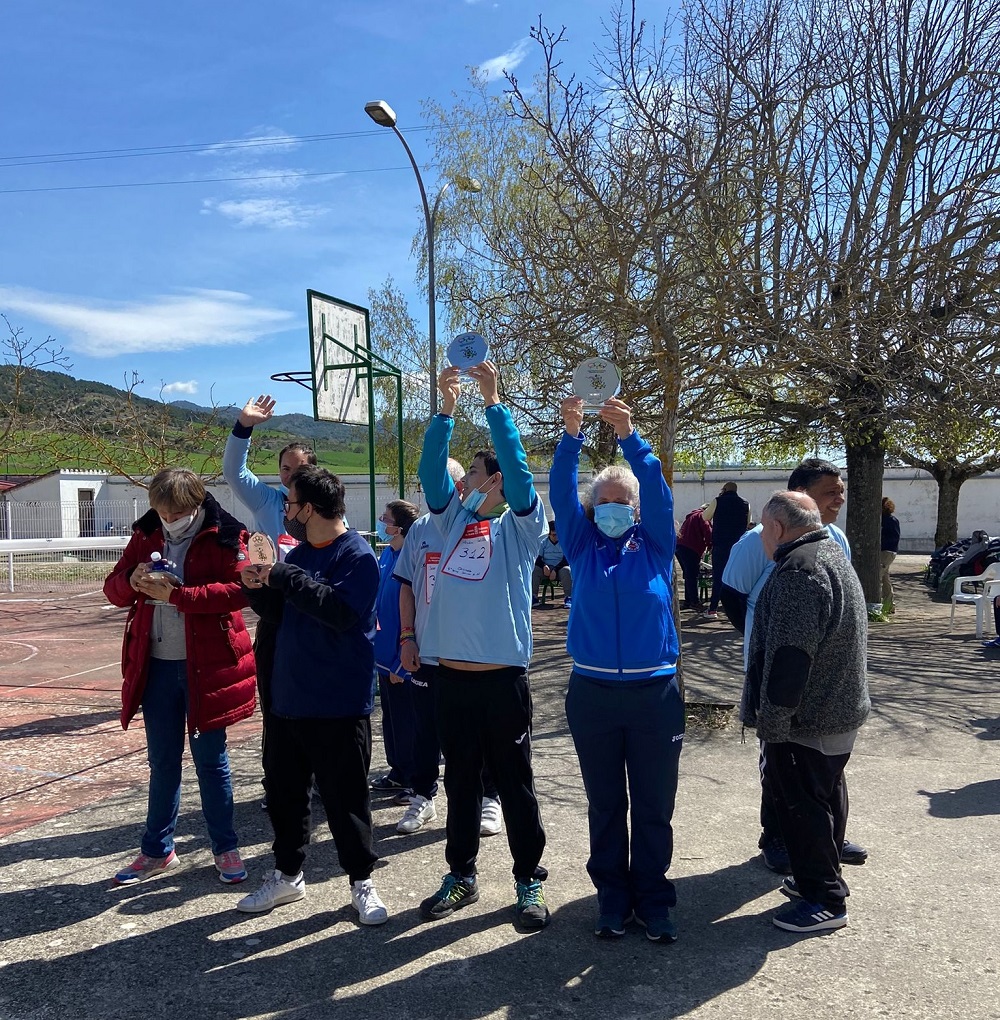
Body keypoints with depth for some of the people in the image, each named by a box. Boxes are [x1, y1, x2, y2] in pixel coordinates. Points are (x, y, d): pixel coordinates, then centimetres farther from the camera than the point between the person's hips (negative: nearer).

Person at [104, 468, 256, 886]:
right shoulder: (145, 536, 6)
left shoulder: (223, 537, -8)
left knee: (210, 759, 7)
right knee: (162, 761, 15)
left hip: (205, 665, -4)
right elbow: (113, 589, 9)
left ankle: (225, 848, 24)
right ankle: (157, 850, 30)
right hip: (156, 666, 4)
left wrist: (175, 594, -24)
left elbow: (239, 590, -20)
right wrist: (133, 581, -14)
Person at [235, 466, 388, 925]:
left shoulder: (358, 556, -14)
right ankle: (287, 875, 36)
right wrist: (259, 588, -2)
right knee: (283, 789, 17)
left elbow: (342, 610, -29)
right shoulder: (300, 551, 11)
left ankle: (361, 882, 23)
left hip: (339, 705, -8)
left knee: (345, 797, 4)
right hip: (289, 698, 8)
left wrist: (284, 577, -23)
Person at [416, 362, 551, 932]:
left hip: (502, 677, -4)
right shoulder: (454, 519, 10)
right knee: (461, 782, 16)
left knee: (515, 784, 8)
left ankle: (530, 882, 24)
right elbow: (431, 469, -2)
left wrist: (493, 401, -21)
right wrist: (447, 409, -12)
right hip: (451, 676, 4)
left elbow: (519, 469, -16)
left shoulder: (520, 525, -2)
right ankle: (462, 876, 31)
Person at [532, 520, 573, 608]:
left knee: (566, 570, -36)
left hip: (560, 568, -2)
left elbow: (567, 560, -8)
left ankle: (568, 598, -31)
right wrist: (544, 566, -22)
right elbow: (537, 558, 1)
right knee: (534, 570, -27)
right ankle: (534, 597, -24)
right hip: (546, 569, 2)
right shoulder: (544, 542, 7)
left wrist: (555, 570, -22)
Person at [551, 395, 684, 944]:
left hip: (655, 692, -1)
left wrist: (629, 436, -27)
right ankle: (612, 897, 26)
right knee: (605, 806, 12)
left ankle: (652, 898, 24)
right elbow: (561, 492, -7)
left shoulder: (656, 545, 4)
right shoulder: (583, 545, 7)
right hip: (592, 693, 1)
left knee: (653, 807, 9)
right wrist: (571, 434, -24)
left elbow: (658, 491, -12)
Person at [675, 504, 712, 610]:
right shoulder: (701, 516, -2)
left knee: (689, 576, 15)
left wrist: (701, 550, 24)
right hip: (690, 549, -9)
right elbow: (708, 532, -13)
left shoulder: (692, 516, 27)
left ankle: (688, 601, 18)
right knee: (692, 577, -6)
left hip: (679, 546, 9)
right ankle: (695, 602, -4)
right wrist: (710, 546, 2)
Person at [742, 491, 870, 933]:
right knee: (825, 797, 21)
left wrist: (772, 716, -21)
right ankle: (822, 877, 36)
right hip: (841, 709, 11)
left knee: (802, 805, 2)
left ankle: (825, 900, 13)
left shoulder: (797, 570, -23)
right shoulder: (833, 554, 12)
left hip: (807, 718, -10)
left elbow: (791, 653, -27)